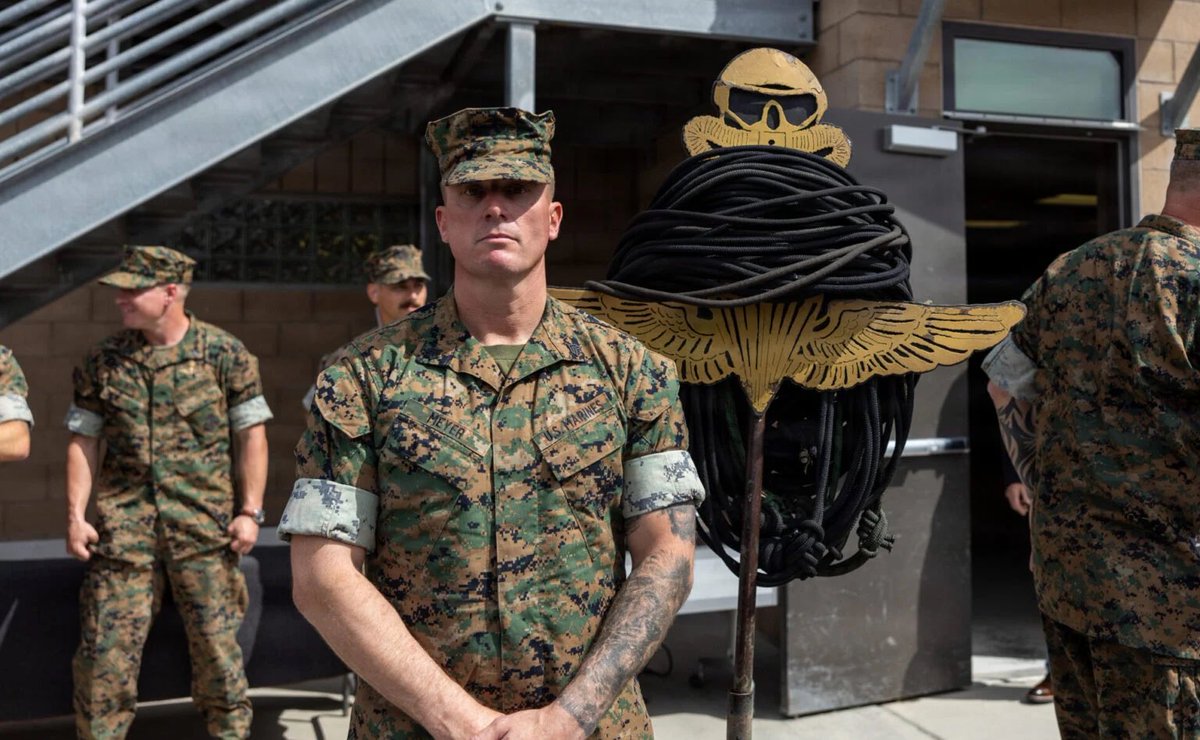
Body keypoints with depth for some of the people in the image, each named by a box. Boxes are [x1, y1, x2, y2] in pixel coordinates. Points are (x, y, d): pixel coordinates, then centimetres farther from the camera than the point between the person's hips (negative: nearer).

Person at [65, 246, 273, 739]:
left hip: (205, 528, -2)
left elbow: (252, 435, 0)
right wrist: (74, 515, 2)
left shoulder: (224, 354, -2)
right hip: (122, 527, 2)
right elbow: (83, 440, 9)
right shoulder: (103, 361, 6)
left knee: (216, 641, 6)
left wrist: (250, 512, -5)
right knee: (105, 647, 4)